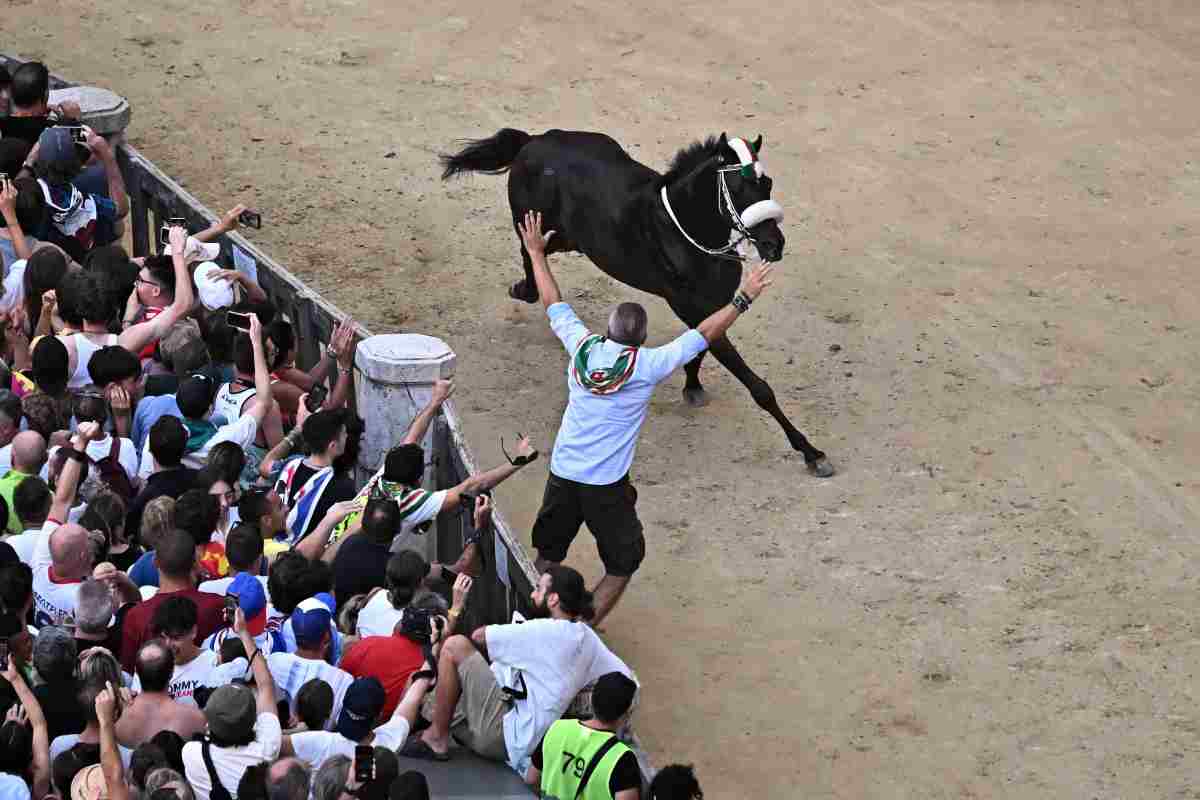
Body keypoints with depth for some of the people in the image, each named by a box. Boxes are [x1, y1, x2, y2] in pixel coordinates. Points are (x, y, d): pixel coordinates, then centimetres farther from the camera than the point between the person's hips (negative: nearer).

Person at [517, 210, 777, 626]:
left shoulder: (583, 347, -2)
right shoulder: (647, 365, -12)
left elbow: (554, 305, 12)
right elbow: (703, 335, -6)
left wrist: (536, 253, 24)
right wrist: (743, 298, 2)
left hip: (562, 473, 4)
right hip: (606, 484, -4)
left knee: (548, 553, 20)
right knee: (622, 563, 11)